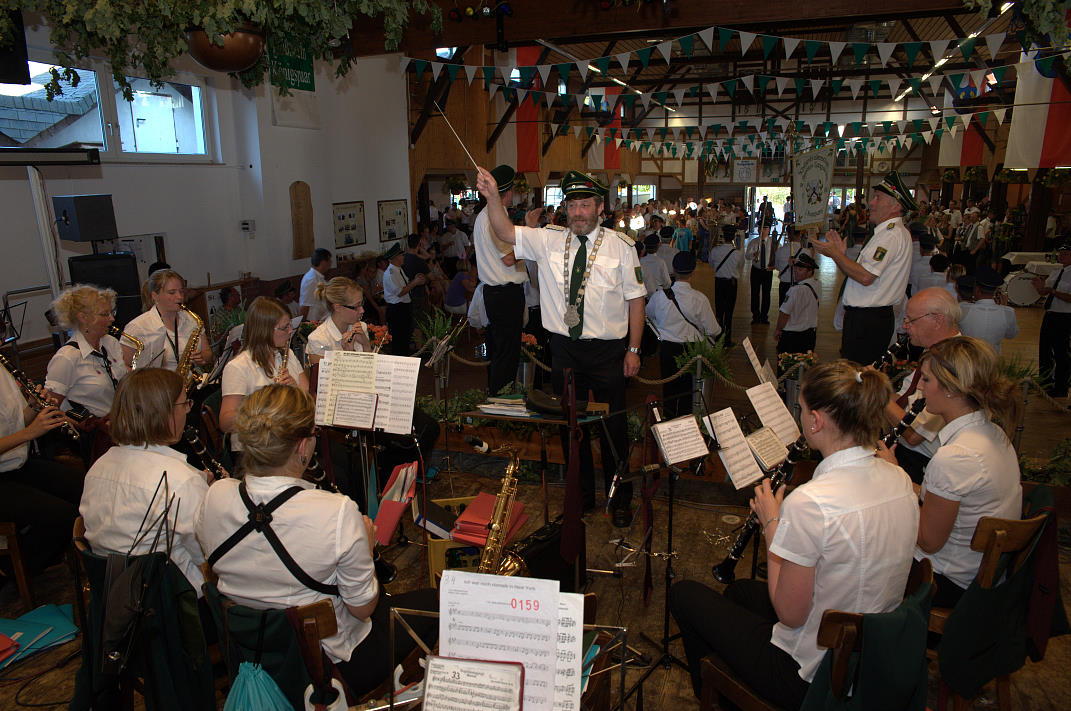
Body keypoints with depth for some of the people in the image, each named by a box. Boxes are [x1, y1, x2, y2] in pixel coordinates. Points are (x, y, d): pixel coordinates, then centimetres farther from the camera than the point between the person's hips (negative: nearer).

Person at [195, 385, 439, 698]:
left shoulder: (215, 498, -16)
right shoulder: (337, 513, -33)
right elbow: (362, 608, -20)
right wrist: (365, 548, -3)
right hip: (331, 664, -6)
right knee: (431, 601, 17)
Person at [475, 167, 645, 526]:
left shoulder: (620, 246, -3)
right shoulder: (548, 240, 2)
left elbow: (635, 299, -1)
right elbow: (506, 233, -6)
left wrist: (633, 349, -4)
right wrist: (493, 197, -23)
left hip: (607, 349, -2)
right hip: (564, 348, 3)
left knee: (613, 426, 8)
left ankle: (620, 499, 29)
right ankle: (582, 494, 34)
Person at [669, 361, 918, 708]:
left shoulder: (809, 502, -33)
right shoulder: (899, 480, -7)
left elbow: (791, 614, -21)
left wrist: (771, 524, -13)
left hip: (810, 677, -8)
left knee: (684, 593, 12)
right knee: (739, 589, 29)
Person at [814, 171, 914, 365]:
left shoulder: (891, 235, -14)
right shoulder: (886, 232, 20)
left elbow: (866, 277, -24)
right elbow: (858, 274, 18)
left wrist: (835, 254, -14)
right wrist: (841, 254, 6)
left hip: (869, 321, -10)